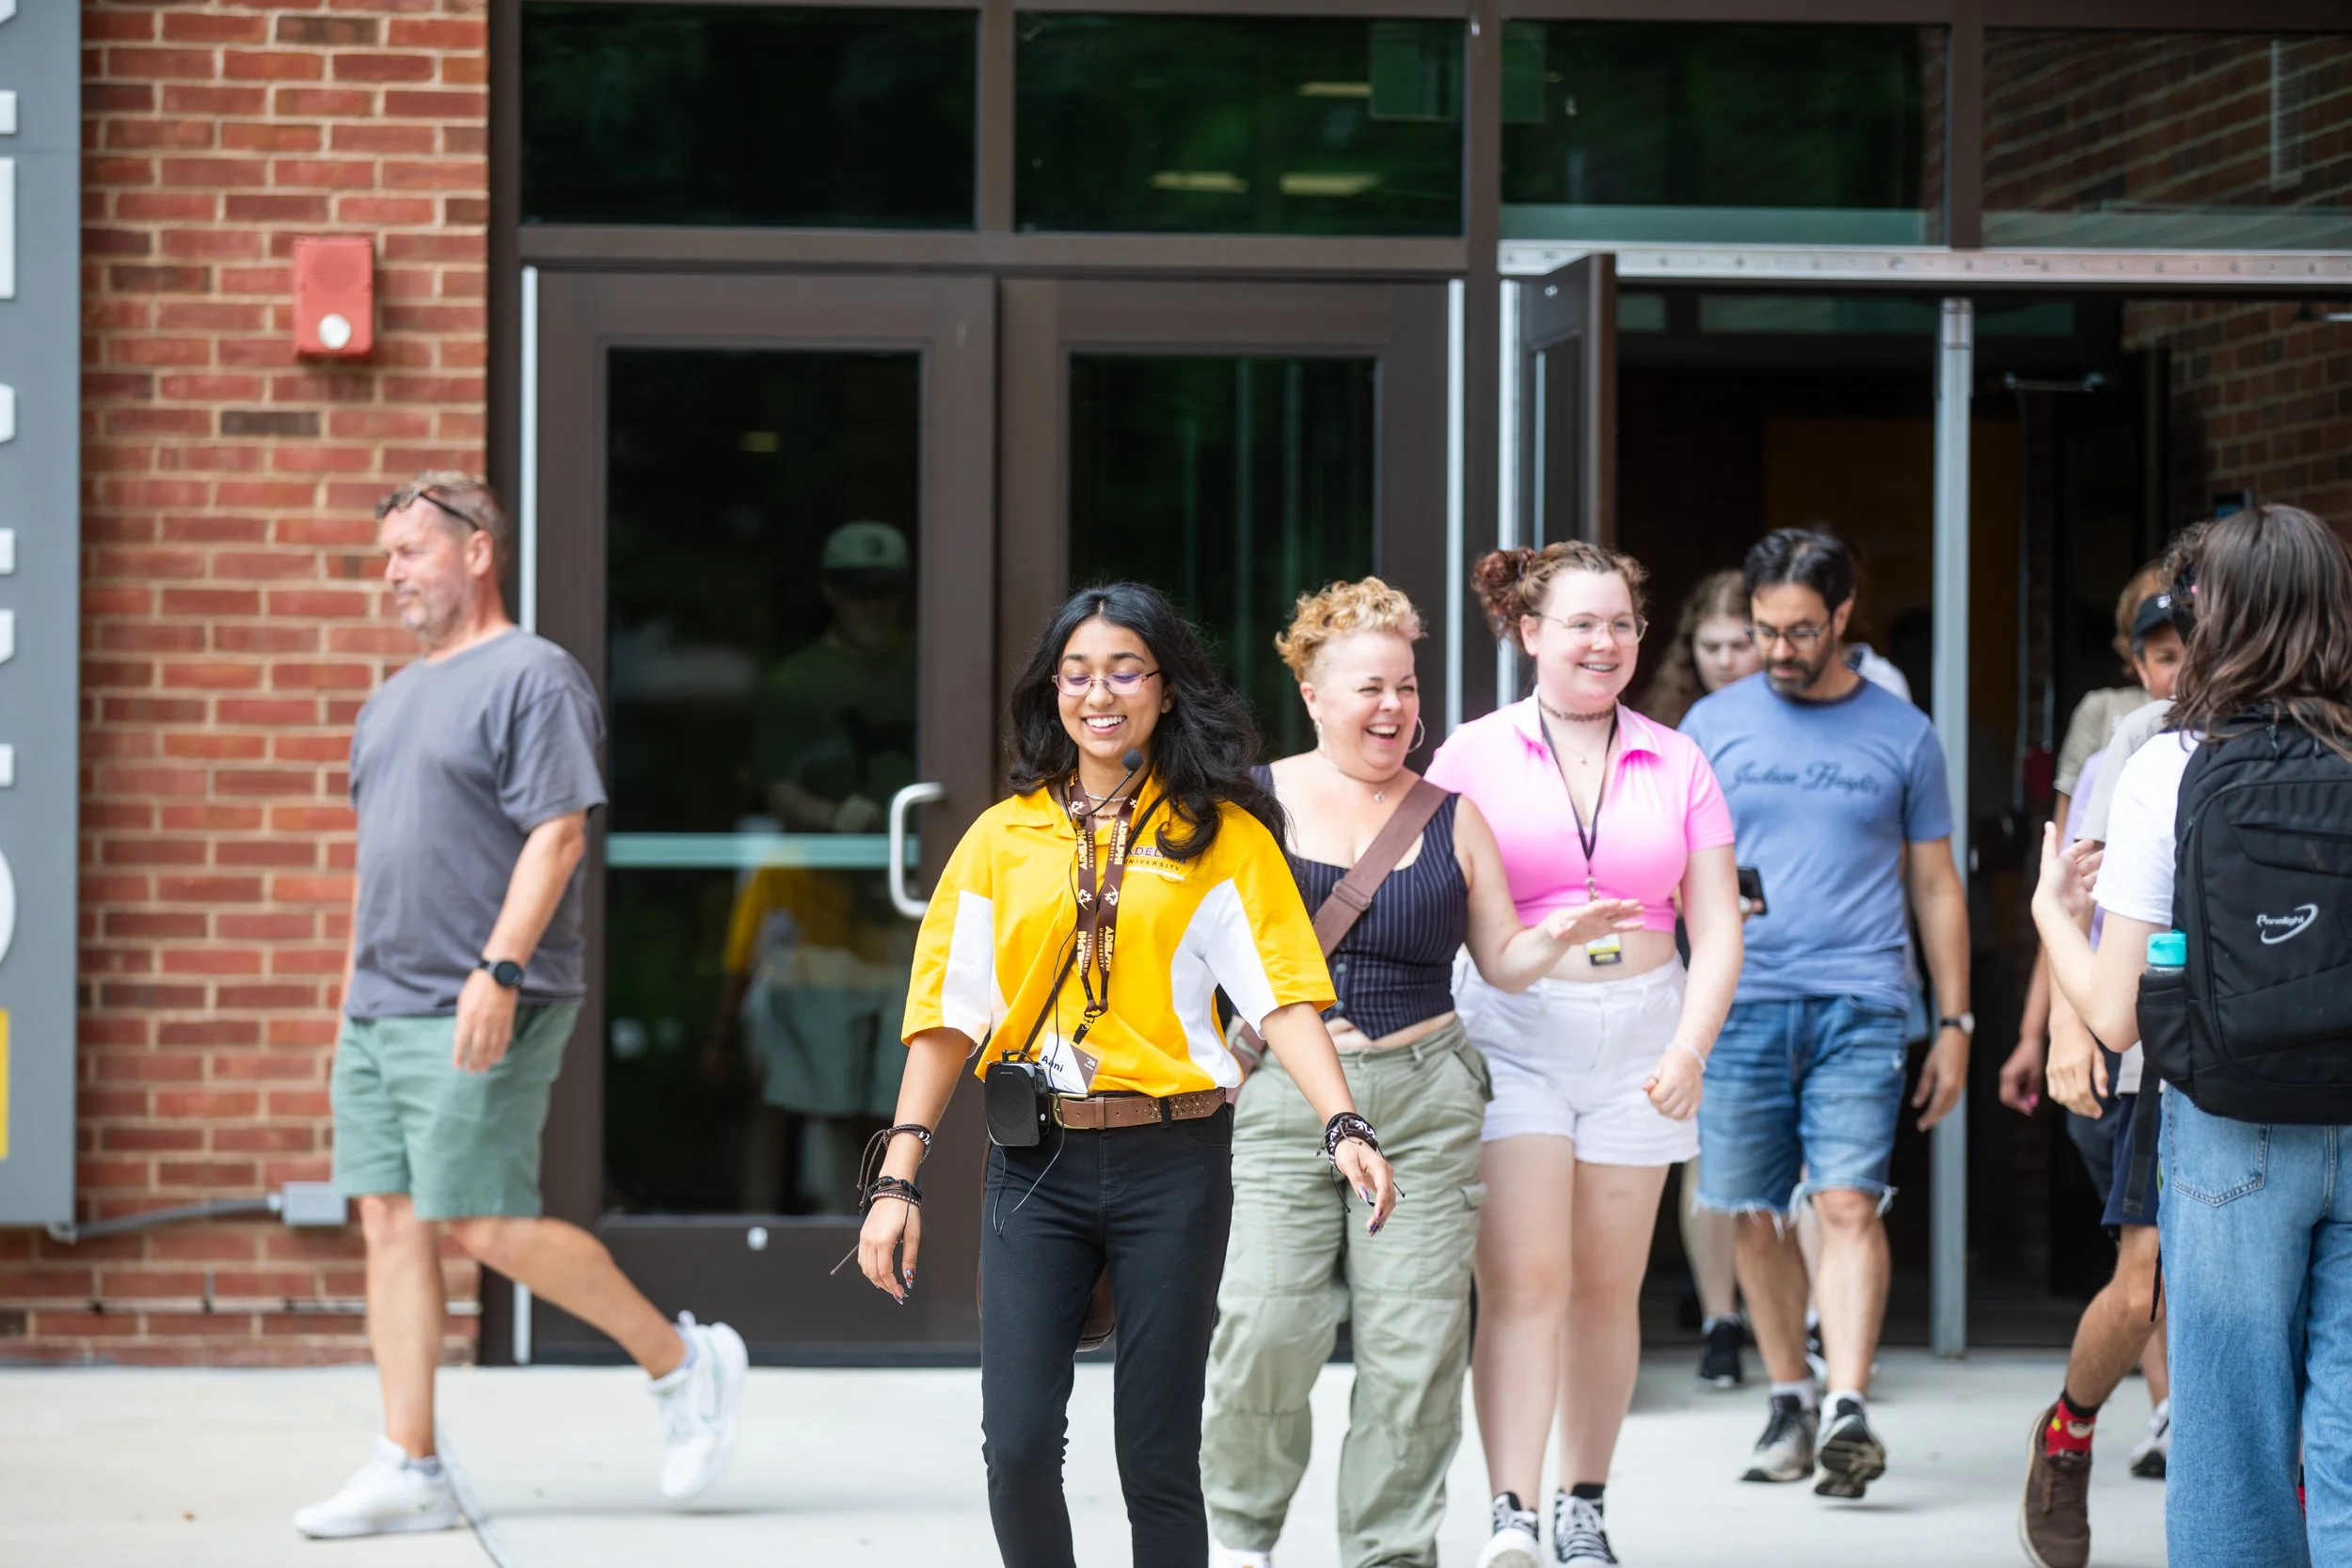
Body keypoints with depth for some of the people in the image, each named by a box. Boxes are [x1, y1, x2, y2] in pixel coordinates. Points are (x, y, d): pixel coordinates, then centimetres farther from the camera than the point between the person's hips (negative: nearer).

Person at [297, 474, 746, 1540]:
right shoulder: (392, 701, 20)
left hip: (479, 1019, -9)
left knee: (485, 1227, -11)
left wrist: (497, 973, -24)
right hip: (380, 1011, 9)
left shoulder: (534, 678, -7)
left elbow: (558, 835, -16)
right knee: (391, 1223, 3)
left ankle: (683, 1362, 6)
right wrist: (353, 1004, 20)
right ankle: (407, 1471, 4)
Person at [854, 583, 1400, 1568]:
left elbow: (1281, 993, -5)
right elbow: (947, 1010, 7)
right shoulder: (1003, 838, 9)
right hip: (1036, 1164, 2)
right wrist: (897, 1181, 0)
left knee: (1157, 1453, 1)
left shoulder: (1222, 837, 4)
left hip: (1172, 1163, -1)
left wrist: (1344, 1128, -20)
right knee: (1017, 1441, -7)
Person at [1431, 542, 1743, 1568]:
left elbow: (1716, 927, 6)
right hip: (1510, 1031, -2)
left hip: (1638, 1038, 2)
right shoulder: (1475, 756, 3)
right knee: (1523, 1282, -12)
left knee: (1607, 1289, 5)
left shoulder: (1675, 763, 8)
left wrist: (1689, 1048, -7)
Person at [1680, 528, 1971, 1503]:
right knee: (1756, 1219, 5)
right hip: (1738, 1006, 2)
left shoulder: (1902, 735, 8)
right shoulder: (1714, 725, 9)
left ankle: (1849, 1413, -20)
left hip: (1859, 1007, -2)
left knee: (1849, 1203, -14)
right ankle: (1790, 1405, 18)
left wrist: (1954, 1025, 10)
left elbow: (1935, 885, 13)